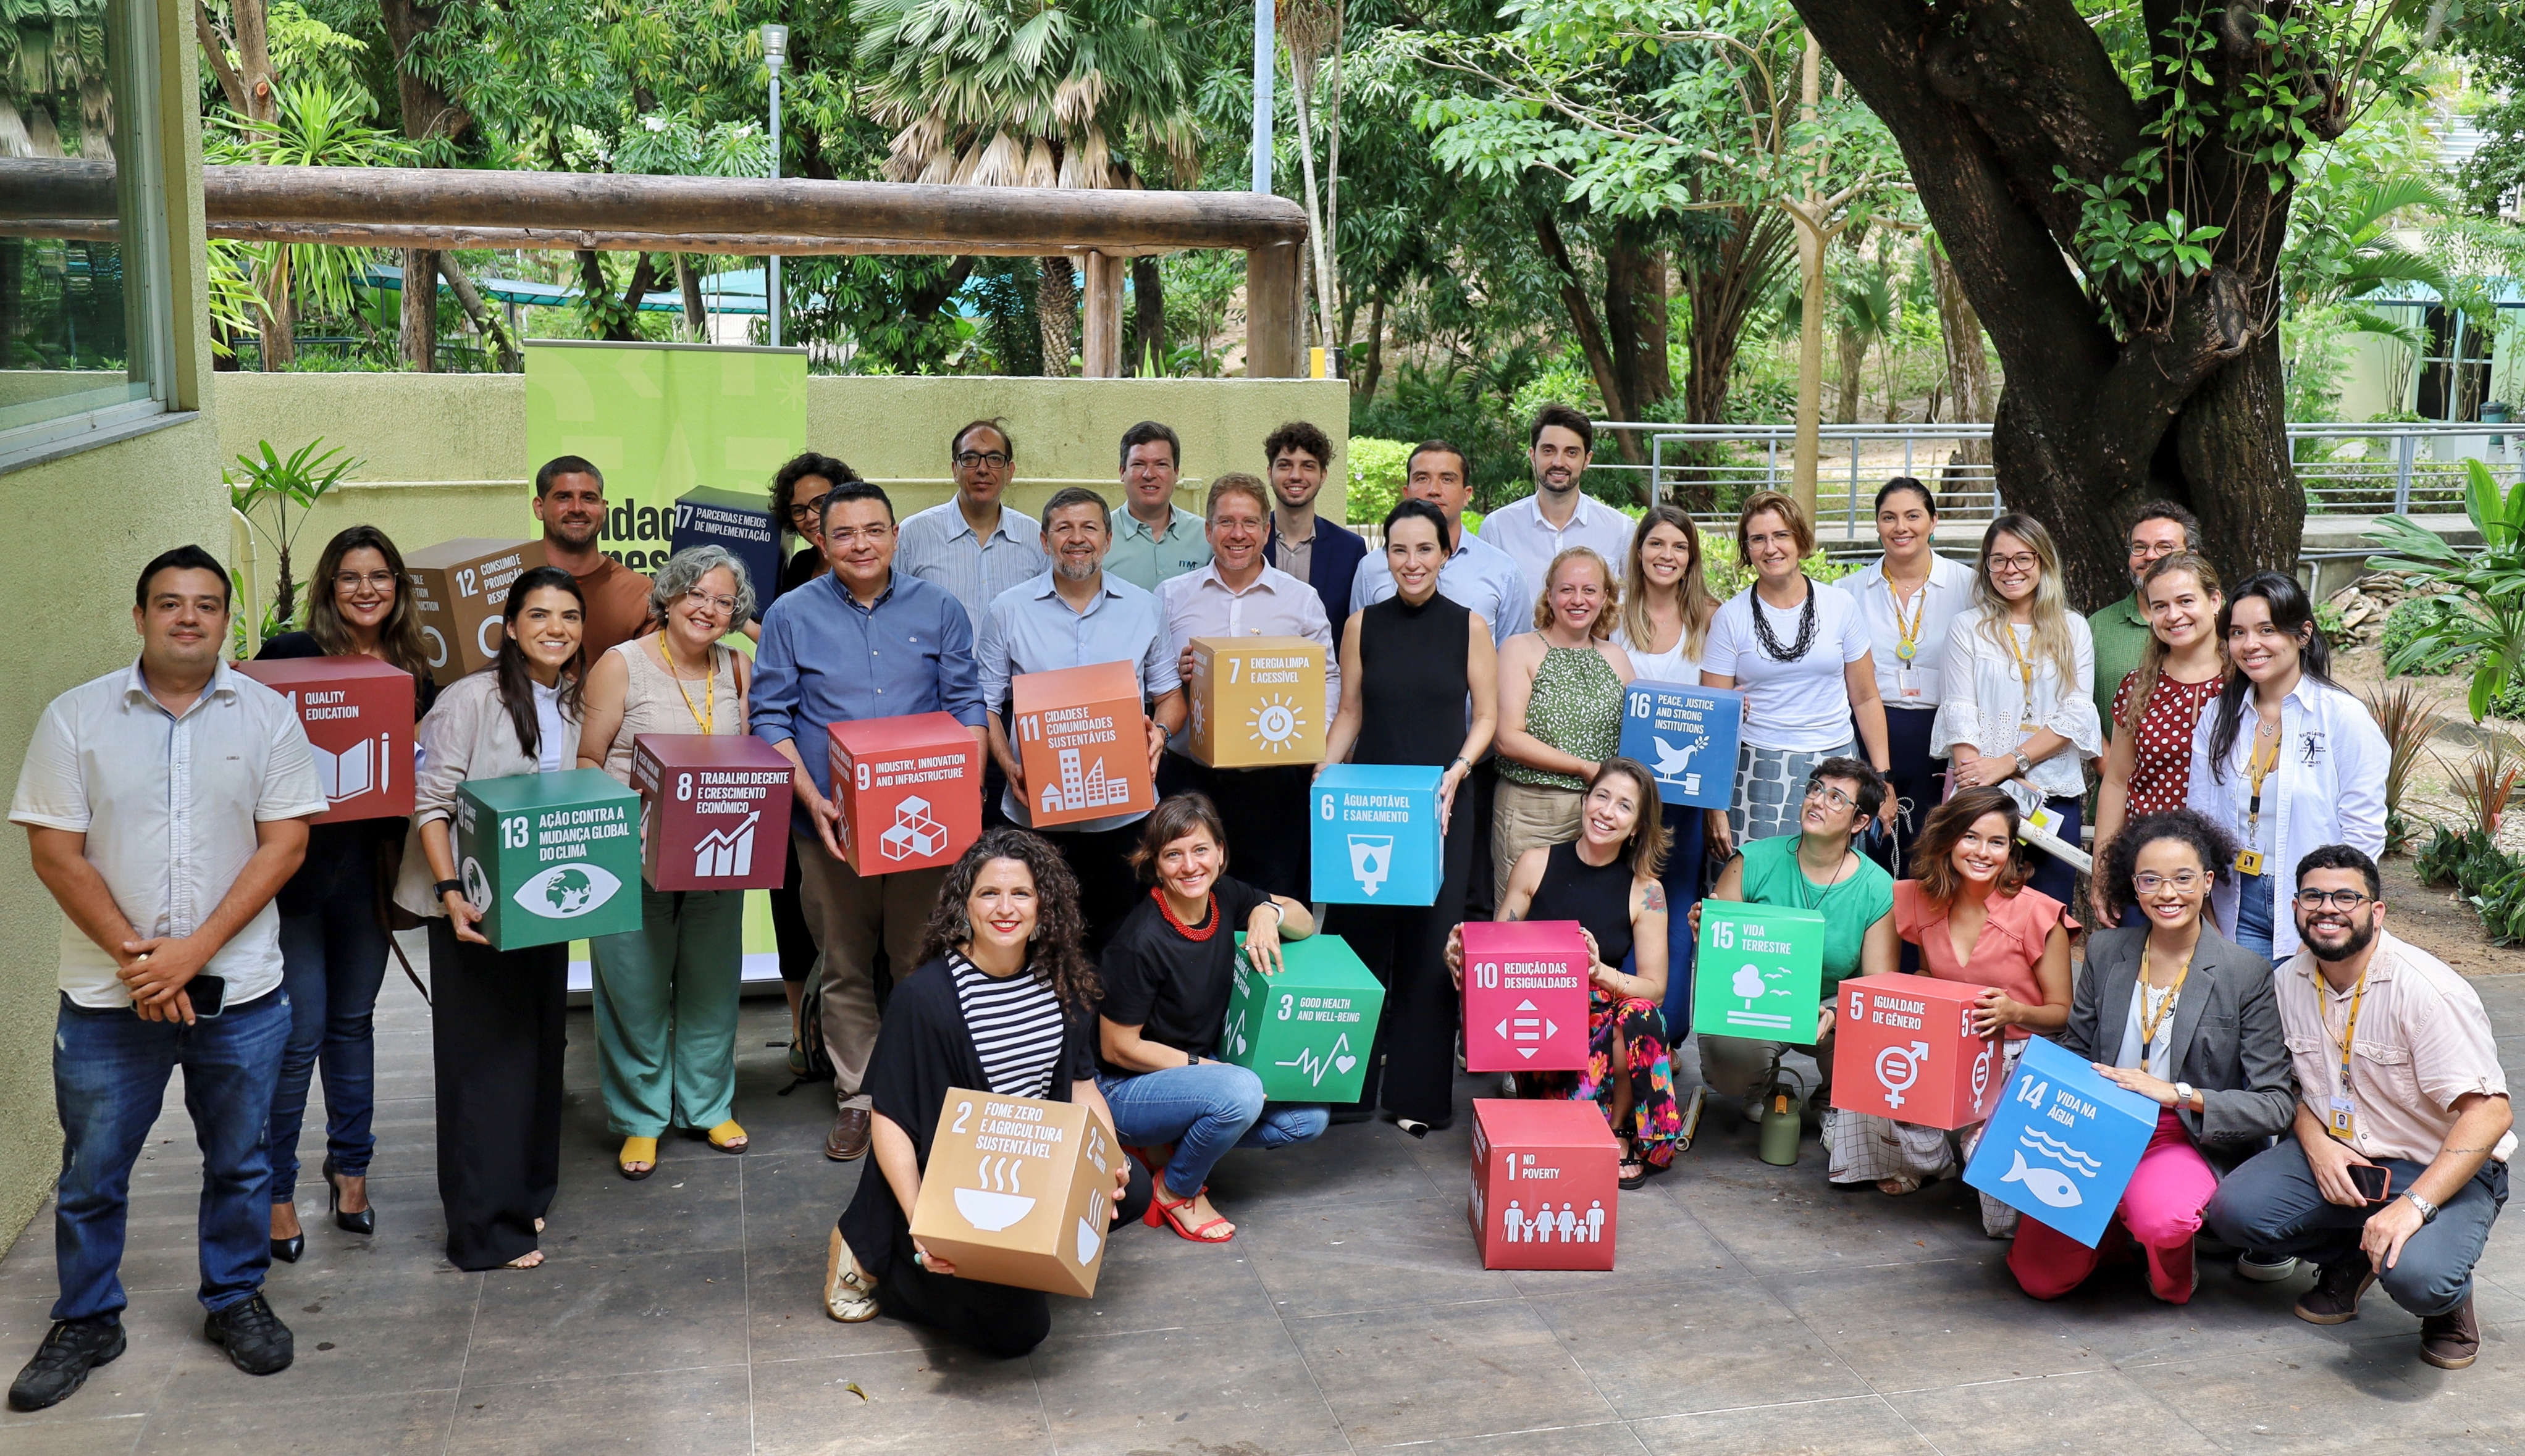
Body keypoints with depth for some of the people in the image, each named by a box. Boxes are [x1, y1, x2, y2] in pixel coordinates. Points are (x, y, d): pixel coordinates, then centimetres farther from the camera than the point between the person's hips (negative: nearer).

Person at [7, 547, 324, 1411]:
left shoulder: (268, 717, -1)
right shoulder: (75, 718, -2)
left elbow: (283, 845, -5)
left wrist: (194, 950, -13)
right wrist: (133, 954, -13)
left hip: (239, 992, 0)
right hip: (107, 996, 0)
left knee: (239, 1163, 13)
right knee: (91, 1173, 10)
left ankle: (235, 1301, 31)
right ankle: (86, 1324, 28)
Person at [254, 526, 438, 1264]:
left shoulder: (412, 668, 7)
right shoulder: (289, 655, -6)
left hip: (371, 864, 4)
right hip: (297, 862, -4)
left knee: (353, 1019, 16)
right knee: (299, 1030, -3)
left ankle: (350, 1164, 30)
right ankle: (274, 1186, 11)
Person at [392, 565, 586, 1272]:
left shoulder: (576, 702, 7)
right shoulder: (472, 699, -15)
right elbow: (431, 801, -16)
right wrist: (450, 891, -25)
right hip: (475, 904, -7)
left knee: (539, 1047, 15)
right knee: (485, 1055, -2)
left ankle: (524, 1197, 30)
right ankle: (485, 1230, 7)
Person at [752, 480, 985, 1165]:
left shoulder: (937, 609, 6)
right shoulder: (792, 615, 3)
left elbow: (966, 705, 7)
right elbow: (770, 717, 1)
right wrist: (810, 797, -12)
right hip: (831, 824, 0)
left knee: (923, 960, 4)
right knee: (845, 967, 8)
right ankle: (856, 1095, 20)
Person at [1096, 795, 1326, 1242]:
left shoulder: (1225, 897, -7)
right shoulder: (1142, 941, -25)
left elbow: (1305, 924, 6)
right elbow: (1118, 1047, -19)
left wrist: (1268, 912, -16)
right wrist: (1202, 1066, -18)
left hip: (1200, 1066, 7)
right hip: (1126, 1088, -7)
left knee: (1310, 1118, -6)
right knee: (1241, 1093, -33)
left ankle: (1167, 1147, 7)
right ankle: (1176, 1191, -4)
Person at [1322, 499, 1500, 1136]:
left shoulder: (1469, 626, 2)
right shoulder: (1363, 625, 6)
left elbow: (1486, 717, 4)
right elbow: (1349, 713, 9)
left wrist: (1457, 771, -12)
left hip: (1441, 805, -1)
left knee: (1430, 943, 0)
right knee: (1358, 934, 0)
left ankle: (1418, 1094, 10)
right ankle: (1348, 1086, 12)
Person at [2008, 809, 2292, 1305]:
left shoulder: (2246, 973, -7)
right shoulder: (2105, 953, 5)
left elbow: (2275, 1104, -10)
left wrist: (2178, 1095, -22)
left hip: (2187, 1142, -3)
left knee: (2161, 1216, -36)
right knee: (2039, 1277, -7)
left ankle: (2173, 1277, 2)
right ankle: (2119, 1219, 23)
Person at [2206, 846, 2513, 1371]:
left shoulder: (2425, 989, -22)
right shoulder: (2289, 982, -1)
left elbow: (2490, 1112, -25)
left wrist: (2413, 1204, -33)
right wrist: (2316, 1144, -9)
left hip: (2444, 1169, -6)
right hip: (2337, 1154, 6)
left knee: (2413, 1273, -34)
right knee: (2233, 1209, -18)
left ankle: (2450, 1299, 7)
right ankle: (2348, 1261, 14)